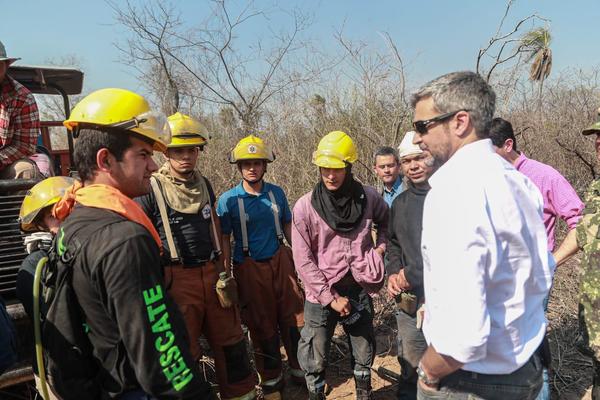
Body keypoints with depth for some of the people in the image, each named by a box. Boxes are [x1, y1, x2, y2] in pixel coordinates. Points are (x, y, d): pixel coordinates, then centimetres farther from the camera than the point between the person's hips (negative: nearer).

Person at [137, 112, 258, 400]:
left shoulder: (204, 184, 9)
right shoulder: (152, 189, -9)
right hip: (177, 279, -5)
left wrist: (222, 267, 15)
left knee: (230, 341, 15)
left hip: (213, 274, 6)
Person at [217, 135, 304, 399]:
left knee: (294, 317, 7)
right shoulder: (228, 200, -7)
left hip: (280, 261, 3)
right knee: (263, 325, 10)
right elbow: (224, 239, -3)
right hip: (250, 268, -2)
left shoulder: (276, 193, 2)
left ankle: (300, 370, 29)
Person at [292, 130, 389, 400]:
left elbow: (386, 220, 18)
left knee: (364, 353, 20)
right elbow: (303, 261, -12)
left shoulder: (368, 198, -5)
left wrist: (381, 246, 1)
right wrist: (331, 297, -13)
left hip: (359, 289, 3)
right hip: (322, 294, -2)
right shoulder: (305, 207, -13)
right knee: (316, 359, 10)